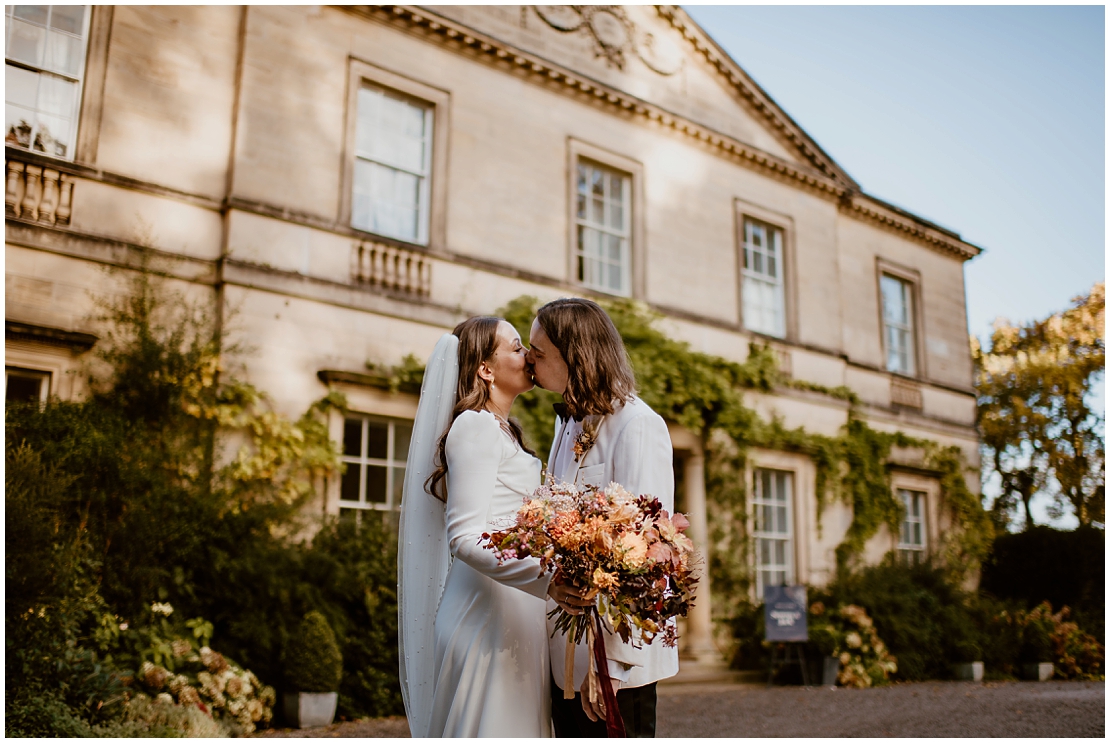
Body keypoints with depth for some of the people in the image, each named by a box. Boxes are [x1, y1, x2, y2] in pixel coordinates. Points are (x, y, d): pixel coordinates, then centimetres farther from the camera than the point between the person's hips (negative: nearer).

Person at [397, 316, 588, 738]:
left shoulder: (501, 430, 19)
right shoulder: (476, 425, -11)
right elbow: (464, 537, -20)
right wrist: (545, 580, -31)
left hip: (512, 612, 9)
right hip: (488, 611, -9)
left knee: (518, 719, 11)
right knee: (492, 723, -4)